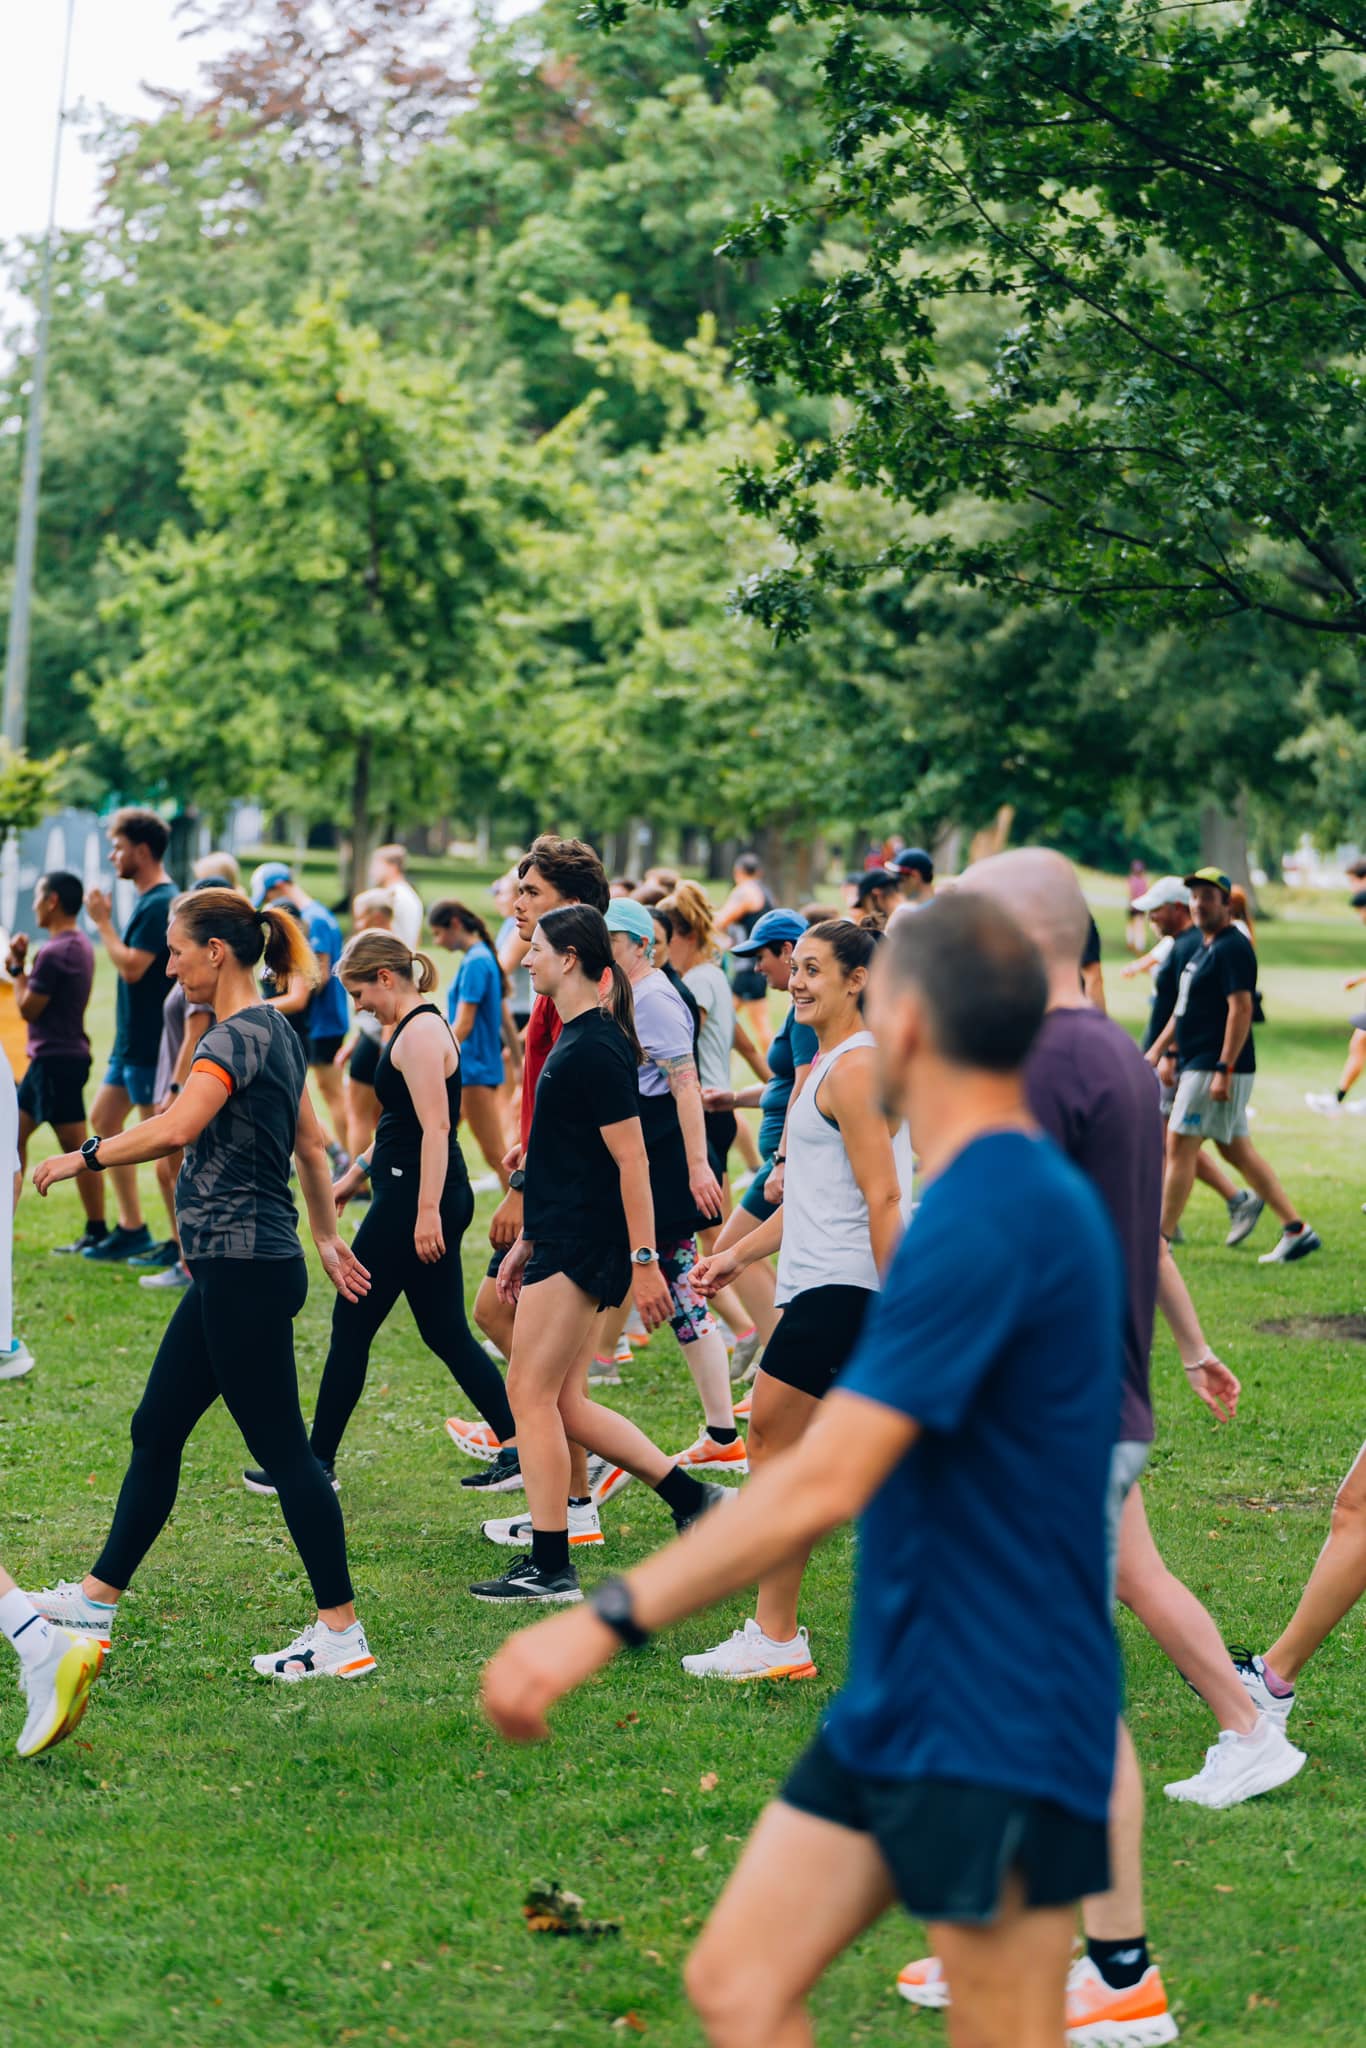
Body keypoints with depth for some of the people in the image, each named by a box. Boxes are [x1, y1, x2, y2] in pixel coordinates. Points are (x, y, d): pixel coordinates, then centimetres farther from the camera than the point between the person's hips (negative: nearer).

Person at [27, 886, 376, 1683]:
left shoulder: (239, 1035, -16)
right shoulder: (276, 1033, 14)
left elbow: (175, 1127, -30)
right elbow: (313, 1145, 22)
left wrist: (81, 1158, -20)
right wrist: (328, 1235, 29)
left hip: (247, 1272, -10)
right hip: (231, 1268, 10)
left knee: (282, 1447, -5)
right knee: (156, 1431, 15)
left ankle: (343, 1634, 0)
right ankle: (98, 1599, 23)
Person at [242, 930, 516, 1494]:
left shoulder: (420, 1033, -15)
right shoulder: (417, 1028, 17)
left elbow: (435, 1126, -23)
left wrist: (426, 1212, -27)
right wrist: (354, 1175, 32)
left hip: (411, 1198, -10)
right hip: (426, 1201, 10)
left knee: (351, 1327, 0)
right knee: (446, 1334, 11)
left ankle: (318, 1463, 9)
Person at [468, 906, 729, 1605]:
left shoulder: (596, 1049, -16)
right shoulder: (576, 1038, 15)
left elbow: (631, 1160, -19)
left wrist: (644, 1260, -21)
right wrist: (525, 1242, 25)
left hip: (580, 1250, -10)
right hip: (563, 1244, 10)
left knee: (531, 1395, -5)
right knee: (566, 1405, 11)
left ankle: (550, 1568, 1)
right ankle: (693, 1498, 17)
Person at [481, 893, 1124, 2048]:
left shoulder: (984, 1220, -22)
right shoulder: (1035, 1196, 11)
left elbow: (823, 1485, -28)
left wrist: (609, 1622, -26)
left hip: (995, 1737, -10)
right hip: (893, 1711, 10)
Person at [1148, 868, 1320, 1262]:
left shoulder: (1232, 948, -14)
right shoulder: (1205, 948, 17)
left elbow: (1241, 1010, -21)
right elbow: (1184, 1010, 26)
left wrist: (1223, 1070, -25)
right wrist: (1161, 1051, 25)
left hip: (1217, 1068, -10)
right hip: (1196, 1066, 10)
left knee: (1180, 1147, -8)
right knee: (1238, 1152, 11)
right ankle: (1296, 1230, 12)